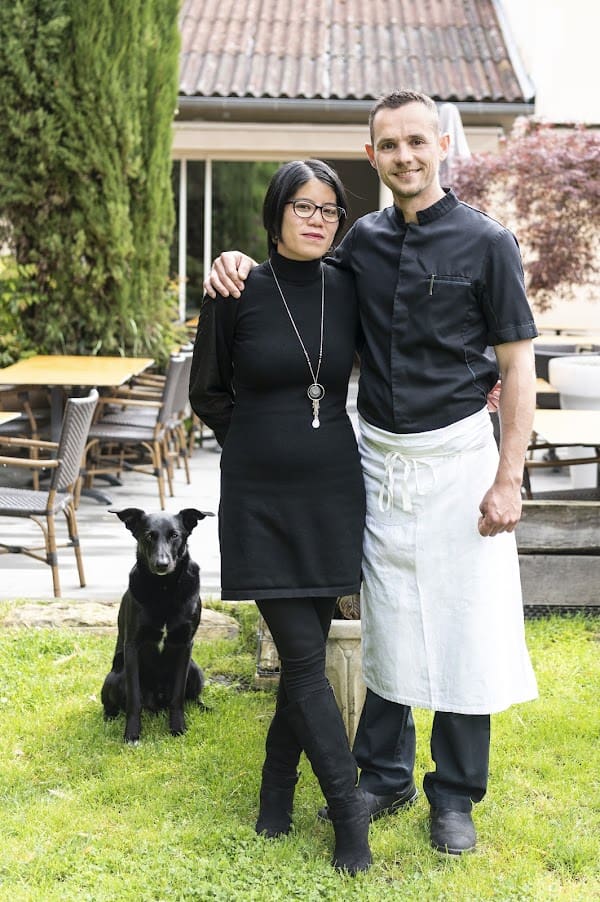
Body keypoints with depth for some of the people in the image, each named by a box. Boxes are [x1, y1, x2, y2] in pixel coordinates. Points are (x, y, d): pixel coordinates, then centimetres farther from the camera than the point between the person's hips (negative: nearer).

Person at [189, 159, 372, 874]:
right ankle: (350, 814, 4)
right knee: (303, 658, -5)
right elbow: (208, 395, 5)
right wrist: (264, 444, 6)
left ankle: (278, 788, 26)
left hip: (333, 491, 3)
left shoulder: (346, 288, 3)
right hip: (261, 499, -3)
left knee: (307, 647, 7)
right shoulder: (237, 295, -6)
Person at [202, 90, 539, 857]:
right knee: (388, 623, 13)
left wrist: (508, 480, -12)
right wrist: (243, 265, 2)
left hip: (457, 458, -4)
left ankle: (455, 795, 18)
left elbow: (517, 368, -7)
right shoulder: (366, 240, 5)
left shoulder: (485, 242, -7)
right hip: (380, 459, 4)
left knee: (463, 626, 2)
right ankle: (385, 776, 28)